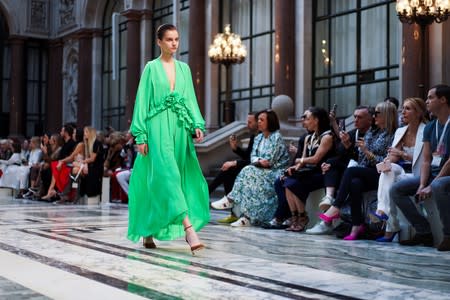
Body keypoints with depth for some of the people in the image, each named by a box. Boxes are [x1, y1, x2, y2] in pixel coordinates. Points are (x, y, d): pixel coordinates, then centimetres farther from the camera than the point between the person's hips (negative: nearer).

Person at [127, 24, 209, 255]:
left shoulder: (184, 68, 15)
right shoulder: (151, 68, 3)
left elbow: (190, 99, 14)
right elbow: (142, 101, 0)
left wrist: (197, 125, -2)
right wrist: (141, 136, -7)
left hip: (180, 129, 5)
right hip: (158, 128, -4)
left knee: (158, 183, 6)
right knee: (168, 176, -16)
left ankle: (148, 231, 19)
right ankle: (190, 231, -26)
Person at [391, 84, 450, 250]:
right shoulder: (429, 127, 13)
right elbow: (426, 160, 8)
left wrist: (431, 186, -20)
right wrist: (422, 185, -9)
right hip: (433, 175, 8)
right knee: (396, 190, -7)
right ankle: (424, 232, -4)